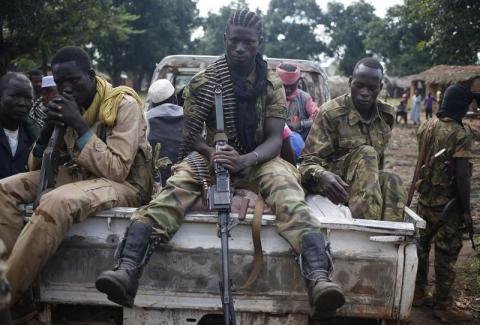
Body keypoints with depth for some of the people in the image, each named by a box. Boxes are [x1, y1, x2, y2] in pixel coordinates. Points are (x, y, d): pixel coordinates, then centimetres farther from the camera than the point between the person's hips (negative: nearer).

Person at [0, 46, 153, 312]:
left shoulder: (124, 105, -11)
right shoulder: (68, 106, 8)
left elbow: (116, 170, -20)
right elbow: (36, 167, 10)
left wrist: (79, 125, -22)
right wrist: (48, 127, -9)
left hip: (123, 185, -7)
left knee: (56, 202, -36)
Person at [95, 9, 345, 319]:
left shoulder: (272, 84, -1)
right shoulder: (204, 82, -2)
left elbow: (275, 139, -10)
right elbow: (191, 134, -3)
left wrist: (244, 160, -32)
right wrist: (213, 152, -27)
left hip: (257, 160, 0)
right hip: (211, 155, 0)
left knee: (285, 186, -34)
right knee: (178, 185, -33)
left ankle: (319, 279, -54)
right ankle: (128, 270, -50)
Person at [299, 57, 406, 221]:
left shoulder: (387, 114, 3)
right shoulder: (331, 112, -13)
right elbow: (308, 161, -17)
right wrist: (322, 176, -39)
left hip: (368, 182, 4)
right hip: (333, 181, -4)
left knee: (392, 181, -29)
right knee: (366, 154, -31)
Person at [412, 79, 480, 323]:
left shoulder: (426, 126, 3)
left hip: (425, 198, 7)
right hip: (447, 203, -7)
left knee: (421, 245, 16)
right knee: (446, 254, 3)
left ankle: (418, 293, 28)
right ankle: (442, 305, 12)